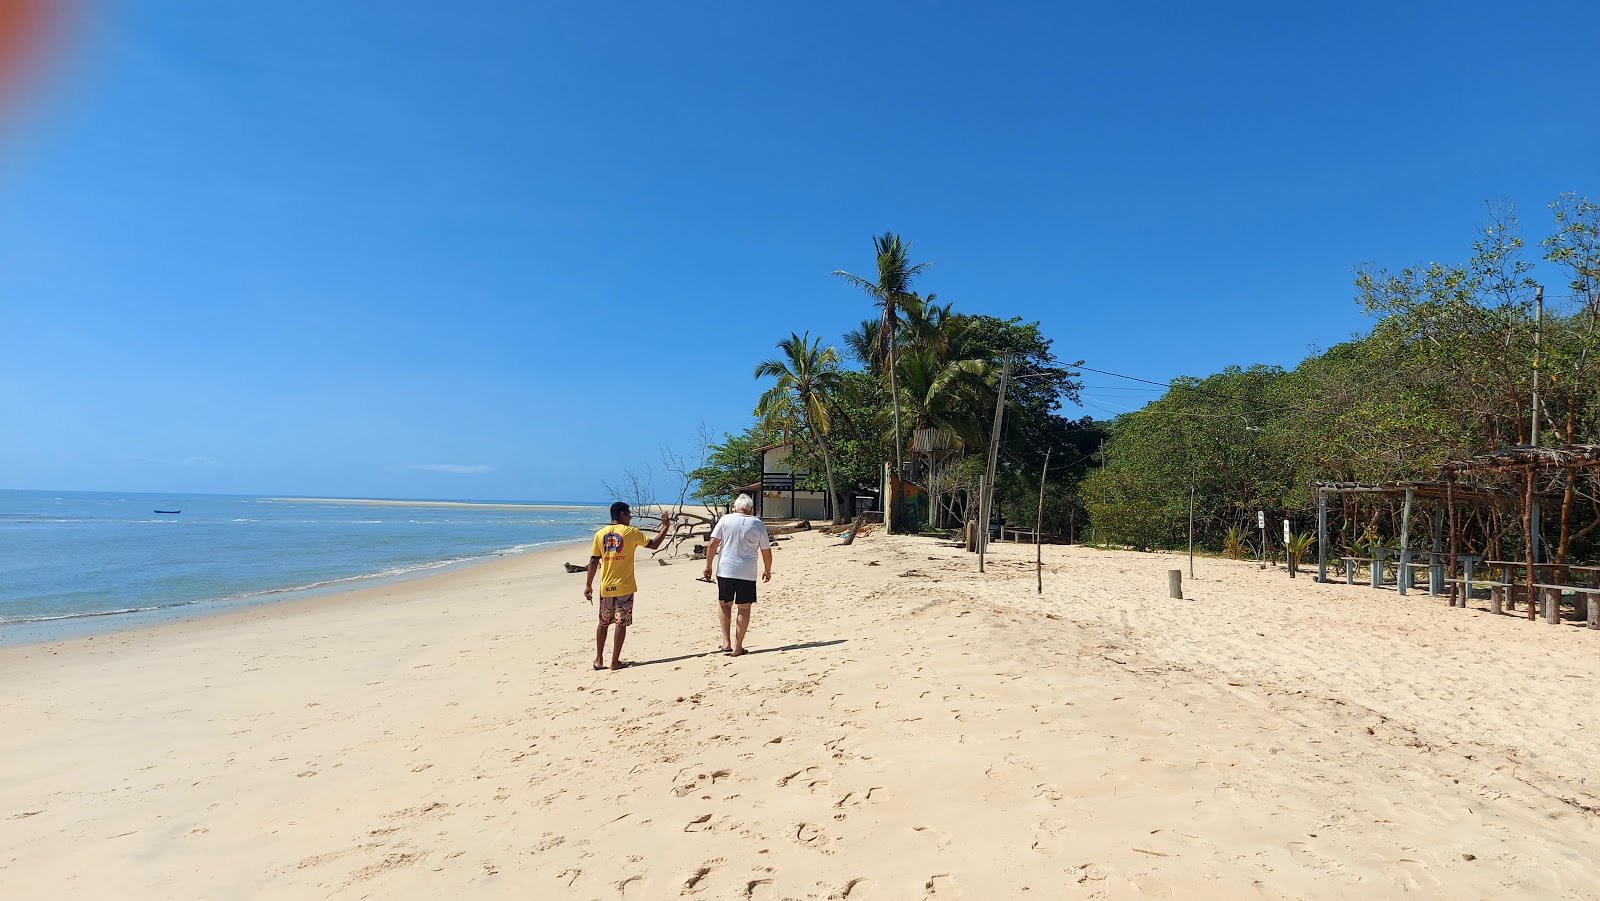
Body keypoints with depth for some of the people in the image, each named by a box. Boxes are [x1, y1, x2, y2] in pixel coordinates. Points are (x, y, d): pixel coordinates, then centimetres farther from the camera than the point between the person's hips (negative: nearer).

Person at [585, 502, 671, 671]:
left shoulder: (600, 534, 4)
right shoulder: (630, 532, -6)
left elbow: (593, 561, 2)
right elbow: (654, 544, -2)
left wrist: (588, 585, 8)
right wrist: (665, 526, 10)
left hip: (606, 587, 4)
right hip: (625, 587, -4)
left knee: (603, 623, 15)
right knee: (621, 623, 3)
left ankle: (599, 660, 18)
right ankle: (615, 661, 5)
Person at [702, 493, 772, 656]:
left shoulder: (725, 520, 2)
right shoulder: (758, 524, 3)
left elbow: (712, 544, -3)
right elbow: (766, 551, 7)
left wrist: (708, 566, 5)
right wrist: (767, 570, 21)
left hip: (726, 570, 1)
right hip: (747, 573, 0)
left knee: (724, 603, 17)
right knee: (744, 608, 8)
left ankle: (726, 641, 9)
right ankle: (738, 647, 10)